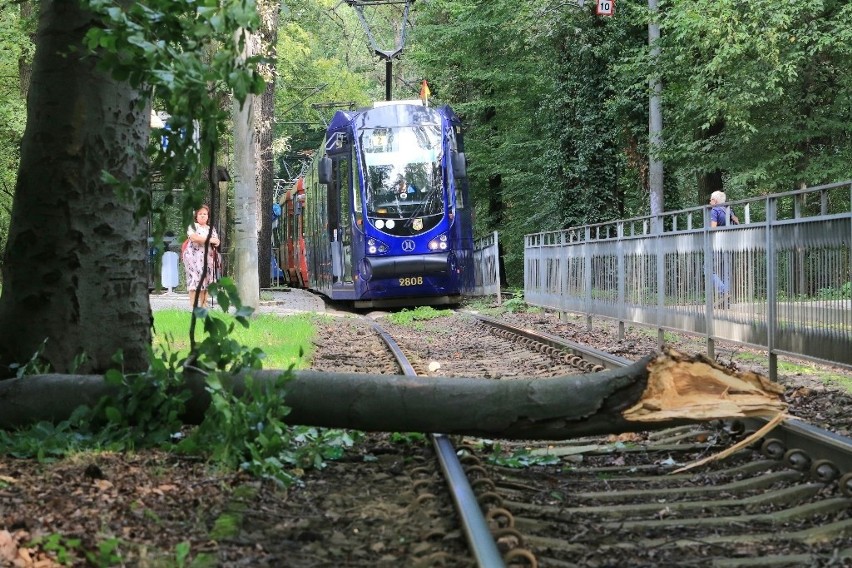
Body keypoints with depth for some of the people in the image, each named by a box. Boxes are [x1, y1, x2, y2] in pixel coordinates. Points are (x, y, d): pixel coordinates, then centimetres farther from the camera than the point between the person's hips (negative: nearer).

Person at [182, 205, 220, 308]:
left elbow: (217, 242, 13)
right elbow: (193, 237, -15)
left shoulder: (211, 229, 19)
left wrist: (216, 243, -12)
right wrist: (209, 239, -13)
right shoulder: (192, 226, 3)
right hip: (194, 256, -5)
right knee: (195, 280, -12)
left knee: (206, 280, 1)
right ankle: (192, 305, -15)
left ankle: (203, 305, 4)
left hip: (208, 257, 5)